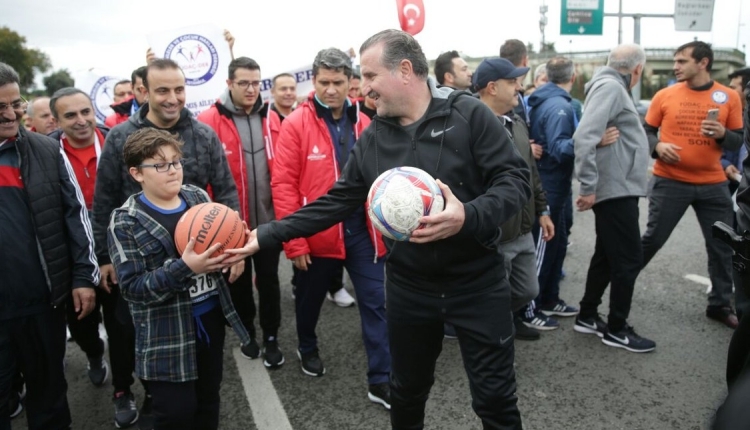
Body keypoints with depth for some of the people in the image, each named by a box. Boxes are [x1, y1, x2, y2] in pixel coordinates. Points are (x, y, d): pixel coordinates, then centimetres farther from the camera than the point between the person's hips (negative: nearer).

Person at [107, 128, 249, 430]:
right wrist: (185, 268, -31)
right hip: (167, 332, -4)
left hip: (211, 317, 5)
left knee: (208, 400, 21)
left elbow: (219, 242, 12)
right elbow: (132, 287, -18)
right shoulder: (126, 222, -12)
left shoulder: (198, 197, 1)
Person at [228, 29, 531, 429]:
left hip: (476, 281, -3)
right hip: (408, 285, 4)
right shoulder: (372, 139, 2)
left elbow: (515, 177, -13)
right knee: (407, 389, 21)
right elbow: (335, 202, 4)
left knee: (495, 396, 10)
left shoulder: (468, 114, -11)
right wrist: (267, 234, -1)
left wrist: (470, 217, -31)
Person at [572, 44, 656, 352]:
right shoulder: (611, 87, -15)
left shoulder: (612, 86, 15)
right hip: (616, 190, -10)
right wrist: (588, 187, -26)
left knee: (607, 256, 16)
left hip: (616, 188, 10)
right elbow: (584, 137, -27)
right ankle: (617, 330, 11)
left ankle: (587, 317, 26)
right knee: (628, 260, -1)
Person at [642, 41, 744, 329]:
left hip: (713, 185, 2)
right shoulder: (664, 95, -2)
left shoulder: (729, 97, 1)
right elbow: (646, 131, 5)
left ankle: (720, 305, 25)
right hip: (670, 182, -2)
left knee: (722, 246, 9)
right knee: (652, 239, 2)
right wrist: (658, 146, -16)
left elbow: (738, 141, 5)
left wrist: (722, 134, -16)